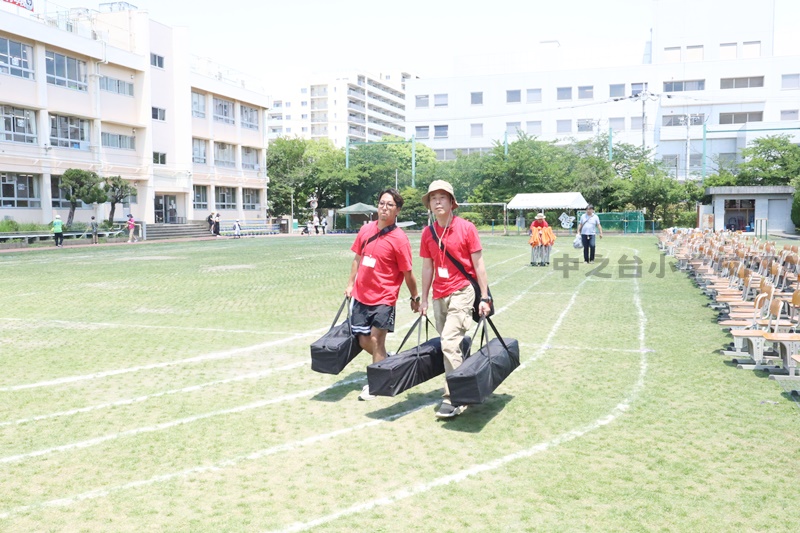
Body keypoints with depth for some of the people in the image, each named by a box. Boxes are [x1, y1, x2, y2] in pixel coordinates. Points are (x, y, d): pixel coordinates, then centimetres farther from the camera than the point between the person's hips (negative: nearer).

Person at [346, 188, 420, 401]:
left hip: (384, 298, -6)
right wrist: (350, 285, 15)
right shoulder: (365, 230, 3)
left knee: (376, 340, -6)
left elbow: (407, 273, -7)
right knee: (364, 341, 11)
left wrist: (415, 298, 0)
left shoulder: (399, 239, -13)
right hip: (361, 295, 6)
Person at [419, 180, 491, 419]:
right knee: (449, 345, 10)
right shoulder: (428, 233, 6)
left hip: (461, 293, -5)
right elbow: (427, 267, 12)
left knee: (450, 343, -15)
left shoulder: (466, 228, -7)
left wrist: (485, 297, -7)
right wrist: (423, 299, 13)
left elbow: (478, 264, -5)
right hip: (439, 296, 5)